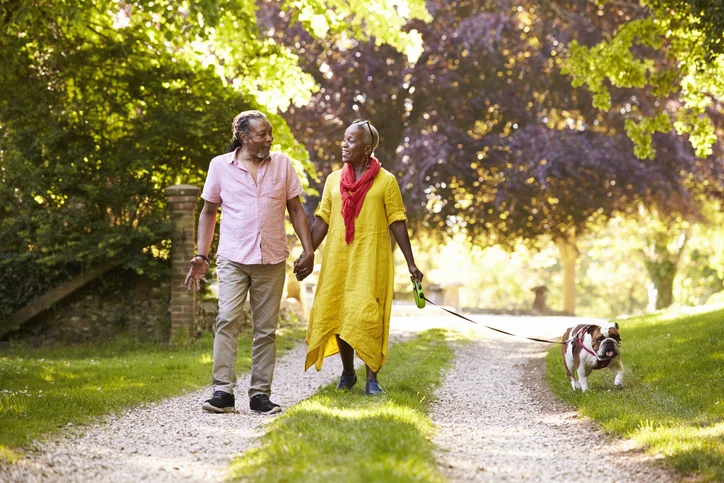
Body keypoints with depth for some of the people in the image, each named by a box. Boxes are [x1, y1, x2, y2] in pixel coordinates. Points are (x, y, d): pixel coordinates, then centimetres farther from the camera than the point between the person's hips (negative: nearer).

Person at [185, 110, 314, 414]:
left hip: (272, 260, 2)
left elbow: (295, 209, 12)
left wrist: (308, 249, 3)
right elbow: (209, 212, 10)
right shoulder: (220, 166, 3)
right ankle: (223, 392, -16)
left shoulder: (282, 164, 8)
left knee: (266, 329, 4)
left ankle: (260, 394, 9)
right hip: (233, 259, -2)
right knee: (227, 320, -16)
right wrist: (201, 256, 3)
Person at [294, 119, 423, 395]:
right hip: (337, 259, 4)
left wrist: (411, 263, -2)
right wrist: (306, 256, 5)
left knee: (367, 318, -9)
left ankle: (372, 378, -2)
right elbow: (321, 221, 12)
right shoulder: (334, 180, 11)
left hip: (371, 261, -4)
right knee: (338, 315, 6)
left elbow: (397, 224, 0)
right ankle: (347, 373, 23)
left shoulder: (385, 181, 0)